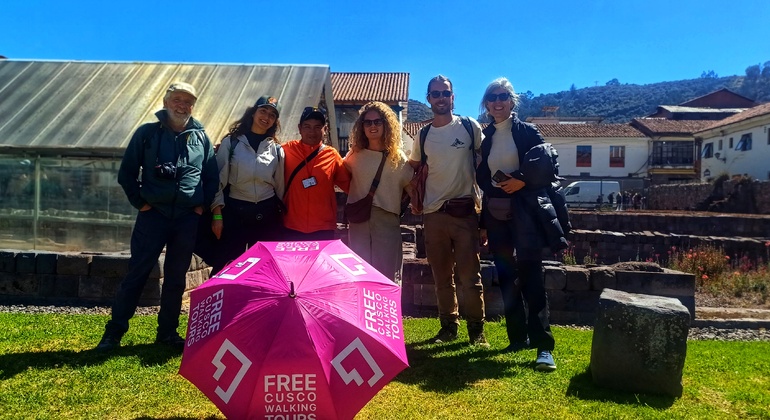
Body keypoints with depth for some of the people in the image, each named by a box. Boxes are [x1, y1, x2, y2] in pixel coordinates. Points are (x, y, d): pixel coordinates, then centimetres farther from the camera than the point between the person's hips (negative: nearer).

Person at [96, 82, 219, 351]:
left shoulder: (201, 137, 8)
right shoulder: (147, 133, 2)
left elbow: (212, 177, 13)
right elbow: (126, 173, 4)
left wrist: (203, 205, 4)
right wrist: (140, 202, -2)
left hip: (188, 219, 2)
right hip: (153, 215, -2)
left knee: (176, 278, 10)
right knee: (137, 273, 1)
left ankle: (168, 331, 22)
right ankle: (115, 331, 12)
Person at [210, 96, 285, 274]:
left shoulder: (277, 149, 7)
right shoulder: (231, 143, 0)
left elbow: (280, 185, 10)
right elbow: (218, 179, -1)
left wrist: (281, 216, 9)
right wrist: (217, 214, -6)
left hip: (267, 214, 3)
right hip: (234, 212, -2)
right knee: (226, 266, 1)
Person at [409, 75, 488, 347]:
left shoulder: (470, 127, 0)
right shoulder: (423, 136, 8)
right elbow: (413, 169, 21)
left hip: (465, 211, -3)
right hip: (433, 214, 3)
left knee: (469, 275, -2)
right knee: (442, 276, 10)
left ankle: (476, 329, 10)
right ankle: (448, 326, 22)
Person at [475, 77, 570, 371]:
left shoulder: (527, 131, 1)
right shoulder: (485, 137, 14)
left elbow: (548, 168, -5)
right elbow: (483, 180, 14)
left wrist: (522, 180, -18)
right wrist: (484, 222, 12)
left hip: (524, 212, -5)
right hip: (497, 214, 5)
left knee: (530, 276, -10)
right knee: (506, 278, 8)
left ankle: (544, 346, -7)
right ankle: (518, 337, 19)